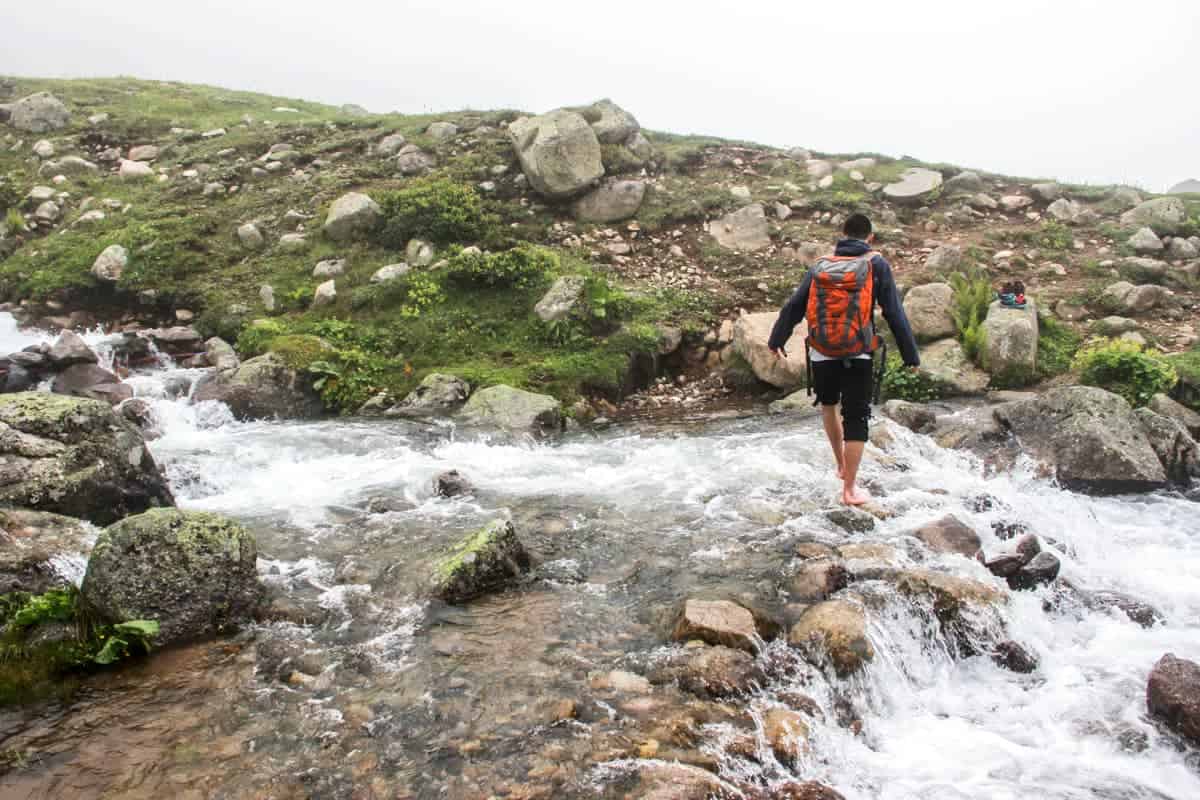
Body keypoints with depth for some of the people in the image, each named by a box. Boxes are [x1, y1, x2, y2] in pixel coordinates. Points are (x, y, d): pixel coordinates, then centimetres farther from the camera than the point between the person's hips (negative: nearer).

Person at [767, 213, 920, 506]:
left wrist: (776, 340, 20)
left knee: (828, 404, 28)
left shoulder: (820, 266, 7)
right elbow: (895, 314, -5)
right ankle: (850, 489, 10)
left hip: (822, 355, 3)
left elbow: (793, 307, 8)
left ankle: (841, 465, 36)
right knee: (856, 421, 6)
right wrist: (911, 355, 1)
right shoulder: (876, 265, -3)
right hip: (858, 358, -3)